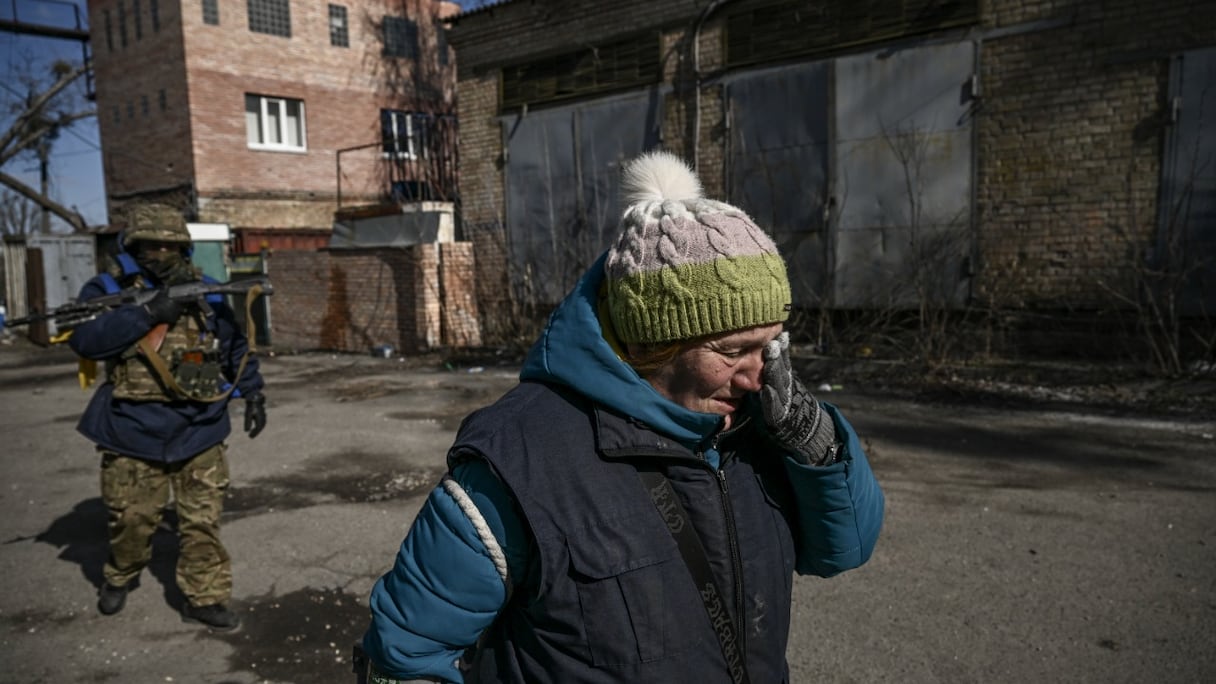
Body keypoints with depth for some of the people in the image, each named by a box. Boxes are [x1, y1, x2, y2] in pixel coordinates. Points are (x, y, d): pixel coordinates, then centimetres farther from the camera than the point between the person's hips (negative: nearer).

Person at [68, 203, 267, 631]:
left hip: (199, 433, 2)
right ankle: (120, 576, 41)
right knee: (132, 519, 12)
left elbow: (237, 346, 11)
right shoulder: (106, 290, -3)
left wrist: (252, 392, 5)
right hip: (134, 434, -1)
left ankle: (204, 597, 17)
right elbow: (84, 339, -20)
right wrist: (148, 313, -26)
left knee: (202, 522, 5)